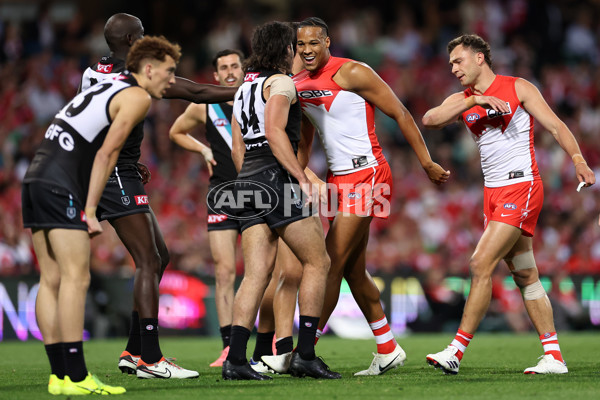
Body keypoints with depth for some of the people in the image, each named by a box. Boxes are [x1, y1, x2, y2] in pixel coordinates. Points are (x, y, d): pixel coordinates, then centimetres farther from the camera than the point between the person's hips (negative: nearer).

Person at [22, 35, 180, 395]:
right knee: (76, 277, -10)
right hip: (61, 187, -9)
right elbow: (106, 153, -10)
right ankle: (76, 377, -14)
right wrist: (90, 210, -10)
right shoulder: (137, 96, -3)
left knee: (52, 280, 6)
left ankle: (59, 375, 6)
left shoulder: (109, 88, 25)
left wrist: (86, 208, 20)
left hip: (37, 178, 9)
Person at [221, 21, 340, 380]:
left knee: (257, 273, 2)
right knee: (317, 262, -1)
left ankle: (236, 359, -8)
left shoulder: (245, 87, 22)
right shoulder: (281, 82, -3)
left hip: (248, 180, 8)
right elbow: (275, 132, -17)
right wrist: (302, 178, -19)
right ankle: (305, 354, -5)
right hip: (277, 177, -8)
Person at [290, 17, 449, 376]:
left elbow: (400, 114, -8)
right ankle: (388, 350, 21)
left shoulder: (351, 73, -12)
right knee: (353, 270, 10)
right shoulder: (298, 85, 10)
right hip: (339, 179, 8)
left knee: (332, 266, -10)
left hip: (365, 175, -8)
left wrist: (428, 164, -7)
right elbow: (302, 140, 23)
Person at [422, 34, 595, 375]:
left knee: (481, 264, -15)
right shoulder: (462, 101, 11)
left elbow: (556, 126, -4)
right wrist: (475, 101, -17)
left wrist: (579, 160, -18)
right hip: (494, 193, 7)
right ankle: (554, 357, 10)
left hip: (522, 187, -7)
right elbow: (429, 120, -7)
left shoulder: (518, 88, -2)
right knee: (525, 275, 7)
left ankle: (457, 350, -14)